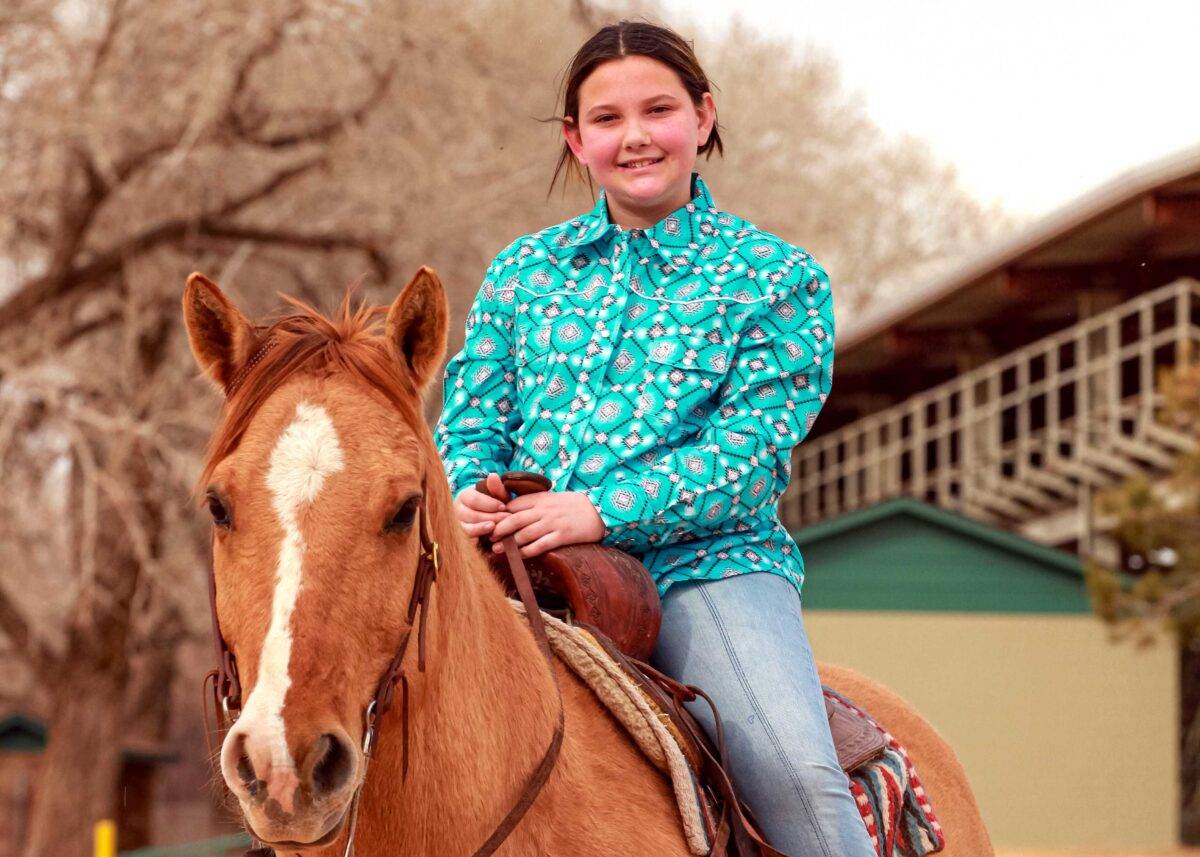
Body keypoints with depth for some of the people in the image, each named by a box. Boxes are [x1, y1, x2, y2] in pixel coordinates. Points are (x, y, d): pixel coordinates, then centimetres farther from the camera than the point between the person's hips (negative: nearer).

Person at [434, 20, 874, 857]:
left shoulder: (781, 280, 6)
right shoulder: (523, 270, 17)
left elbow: (752, 446, -5)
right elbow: (471, 416, 15)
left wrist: (603, 510, -19)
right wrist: (470, 492, -11)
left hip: (704, 567, -3)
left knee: (799, 776, -28)